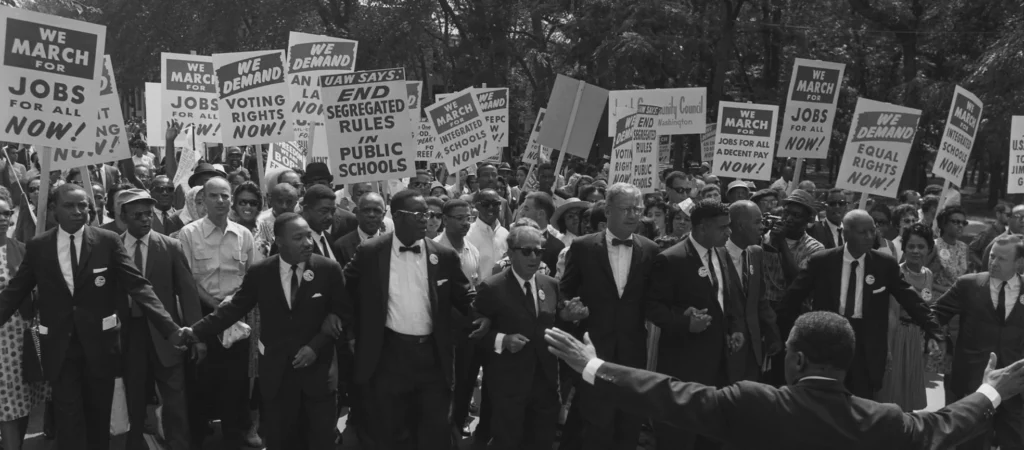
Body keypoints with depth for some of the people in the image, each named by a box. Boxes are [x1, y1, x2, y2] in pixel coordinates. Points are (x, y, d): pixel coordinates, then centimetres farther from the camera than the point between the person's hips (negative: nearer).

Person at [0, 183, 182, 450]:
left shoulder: (108, 241, -5)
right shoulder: (37, 247, 0)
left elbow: (138, 286, -9)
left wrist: (170, 328, -19)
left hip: (99, 343, 0)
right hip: (60, 346, 0)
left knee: (98, 418, 14)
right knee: (69, 420, -2)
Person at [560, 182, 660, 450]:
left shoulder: (650, 250, 1)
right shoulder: (583, 247, -4)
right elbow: (565, 293, 6)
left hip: (633, 350, 2)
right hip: (594, 348, -2)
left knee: (629, 427, 13)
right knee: (597, 425, 5)